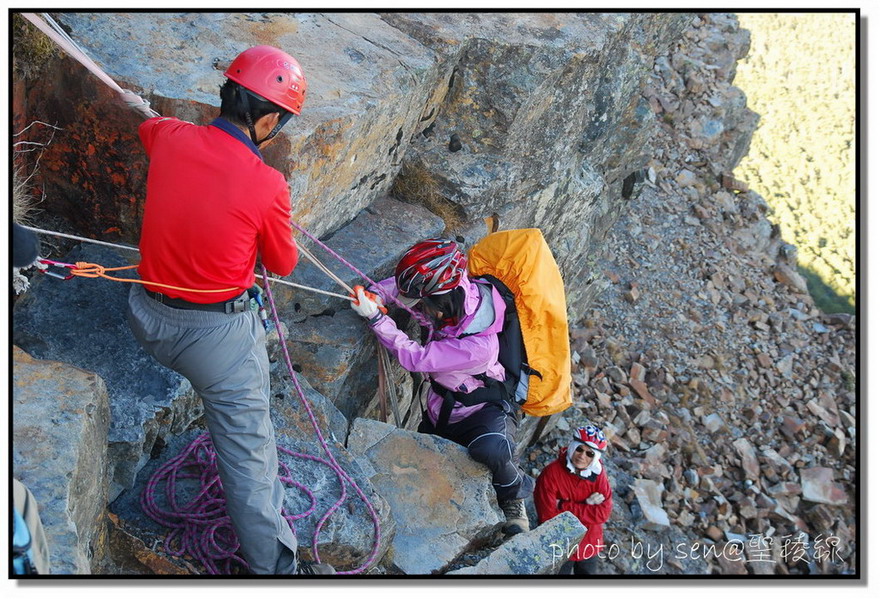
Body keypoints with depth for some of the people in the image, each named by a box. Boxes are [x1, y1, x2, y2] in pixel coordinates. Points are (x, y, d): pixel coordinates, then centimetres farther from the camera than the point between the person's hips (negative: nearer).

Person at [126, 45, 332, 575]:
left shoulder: (170, 139, -5)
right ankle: (276, 566, 14)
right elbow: (284, 264, -2)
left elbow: (147, 124, 23)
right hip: (217, 337, -5)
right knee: (248, 453, 4)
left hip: (149, 318, 6)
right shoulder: (267, 185, -20)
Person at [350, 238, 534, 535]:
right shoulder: (453, 293, -18)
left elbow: (415, 358, -30)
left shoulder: (479, 344, -37)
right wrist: (376, 294, -18)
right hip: (441, 410, 8)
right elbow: (405, 283, 1)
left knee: (489, 449, -38)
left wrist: (375, 318, -29)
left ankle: (514, 497, -5)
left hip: (485, 410, -7)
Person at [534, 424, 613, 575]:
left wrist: (564, 507, -25)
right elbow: (548, 517, -25)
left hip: (589, 544, 4)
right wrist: (586, 505, -25)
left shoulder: (598, 474, -11)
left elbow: (603, 513, -19)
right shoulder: (551, 473, -24)